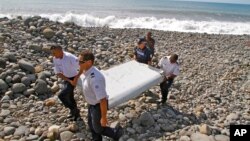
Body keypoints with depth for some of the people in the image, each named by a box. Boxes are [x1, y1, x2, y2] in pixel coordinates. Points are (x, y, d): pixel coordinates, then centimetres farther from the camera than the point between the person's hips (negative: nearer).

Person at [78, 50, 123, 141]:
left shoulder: (95, 78, -40)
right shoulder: (86, 71, -9)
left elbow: (103, 100, -36)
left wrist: (103, 117, -26)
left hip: (99, 105, -8)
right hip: (92, 103, 9)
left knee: (98, 128, 15)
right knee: (91, 124, 27)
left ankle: (116, 132, 41)